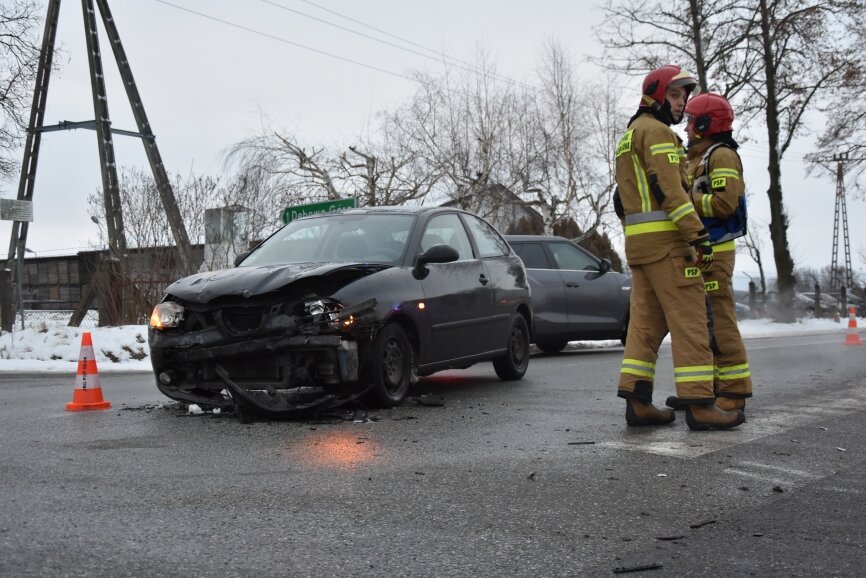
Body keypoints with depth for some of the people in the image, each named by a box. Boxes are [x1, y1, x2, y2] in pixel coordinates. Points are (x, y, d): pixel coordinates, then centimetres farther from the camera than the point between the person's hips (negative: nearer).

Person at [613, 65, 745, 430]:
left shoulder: (630, 136, 25)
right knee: (689, 319, -10)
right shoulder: (656, 131, -6)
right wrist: (697, 235, -22)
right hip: (665, 237, -10)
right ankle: (700, 405, -12)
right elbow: (670, 188, -18)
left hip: (637, 239, 10)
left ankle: (637, 402, 4)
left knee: (646, 321, 6)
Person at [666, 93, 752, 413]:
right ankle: (708, 387, 17)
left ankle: (734, 391, -8)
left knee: (719, 320, -10)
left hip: (713, 251, -10)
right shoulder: (697, 158, 23)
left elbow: (725, 203, -20)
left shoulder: (721, 155, -7)